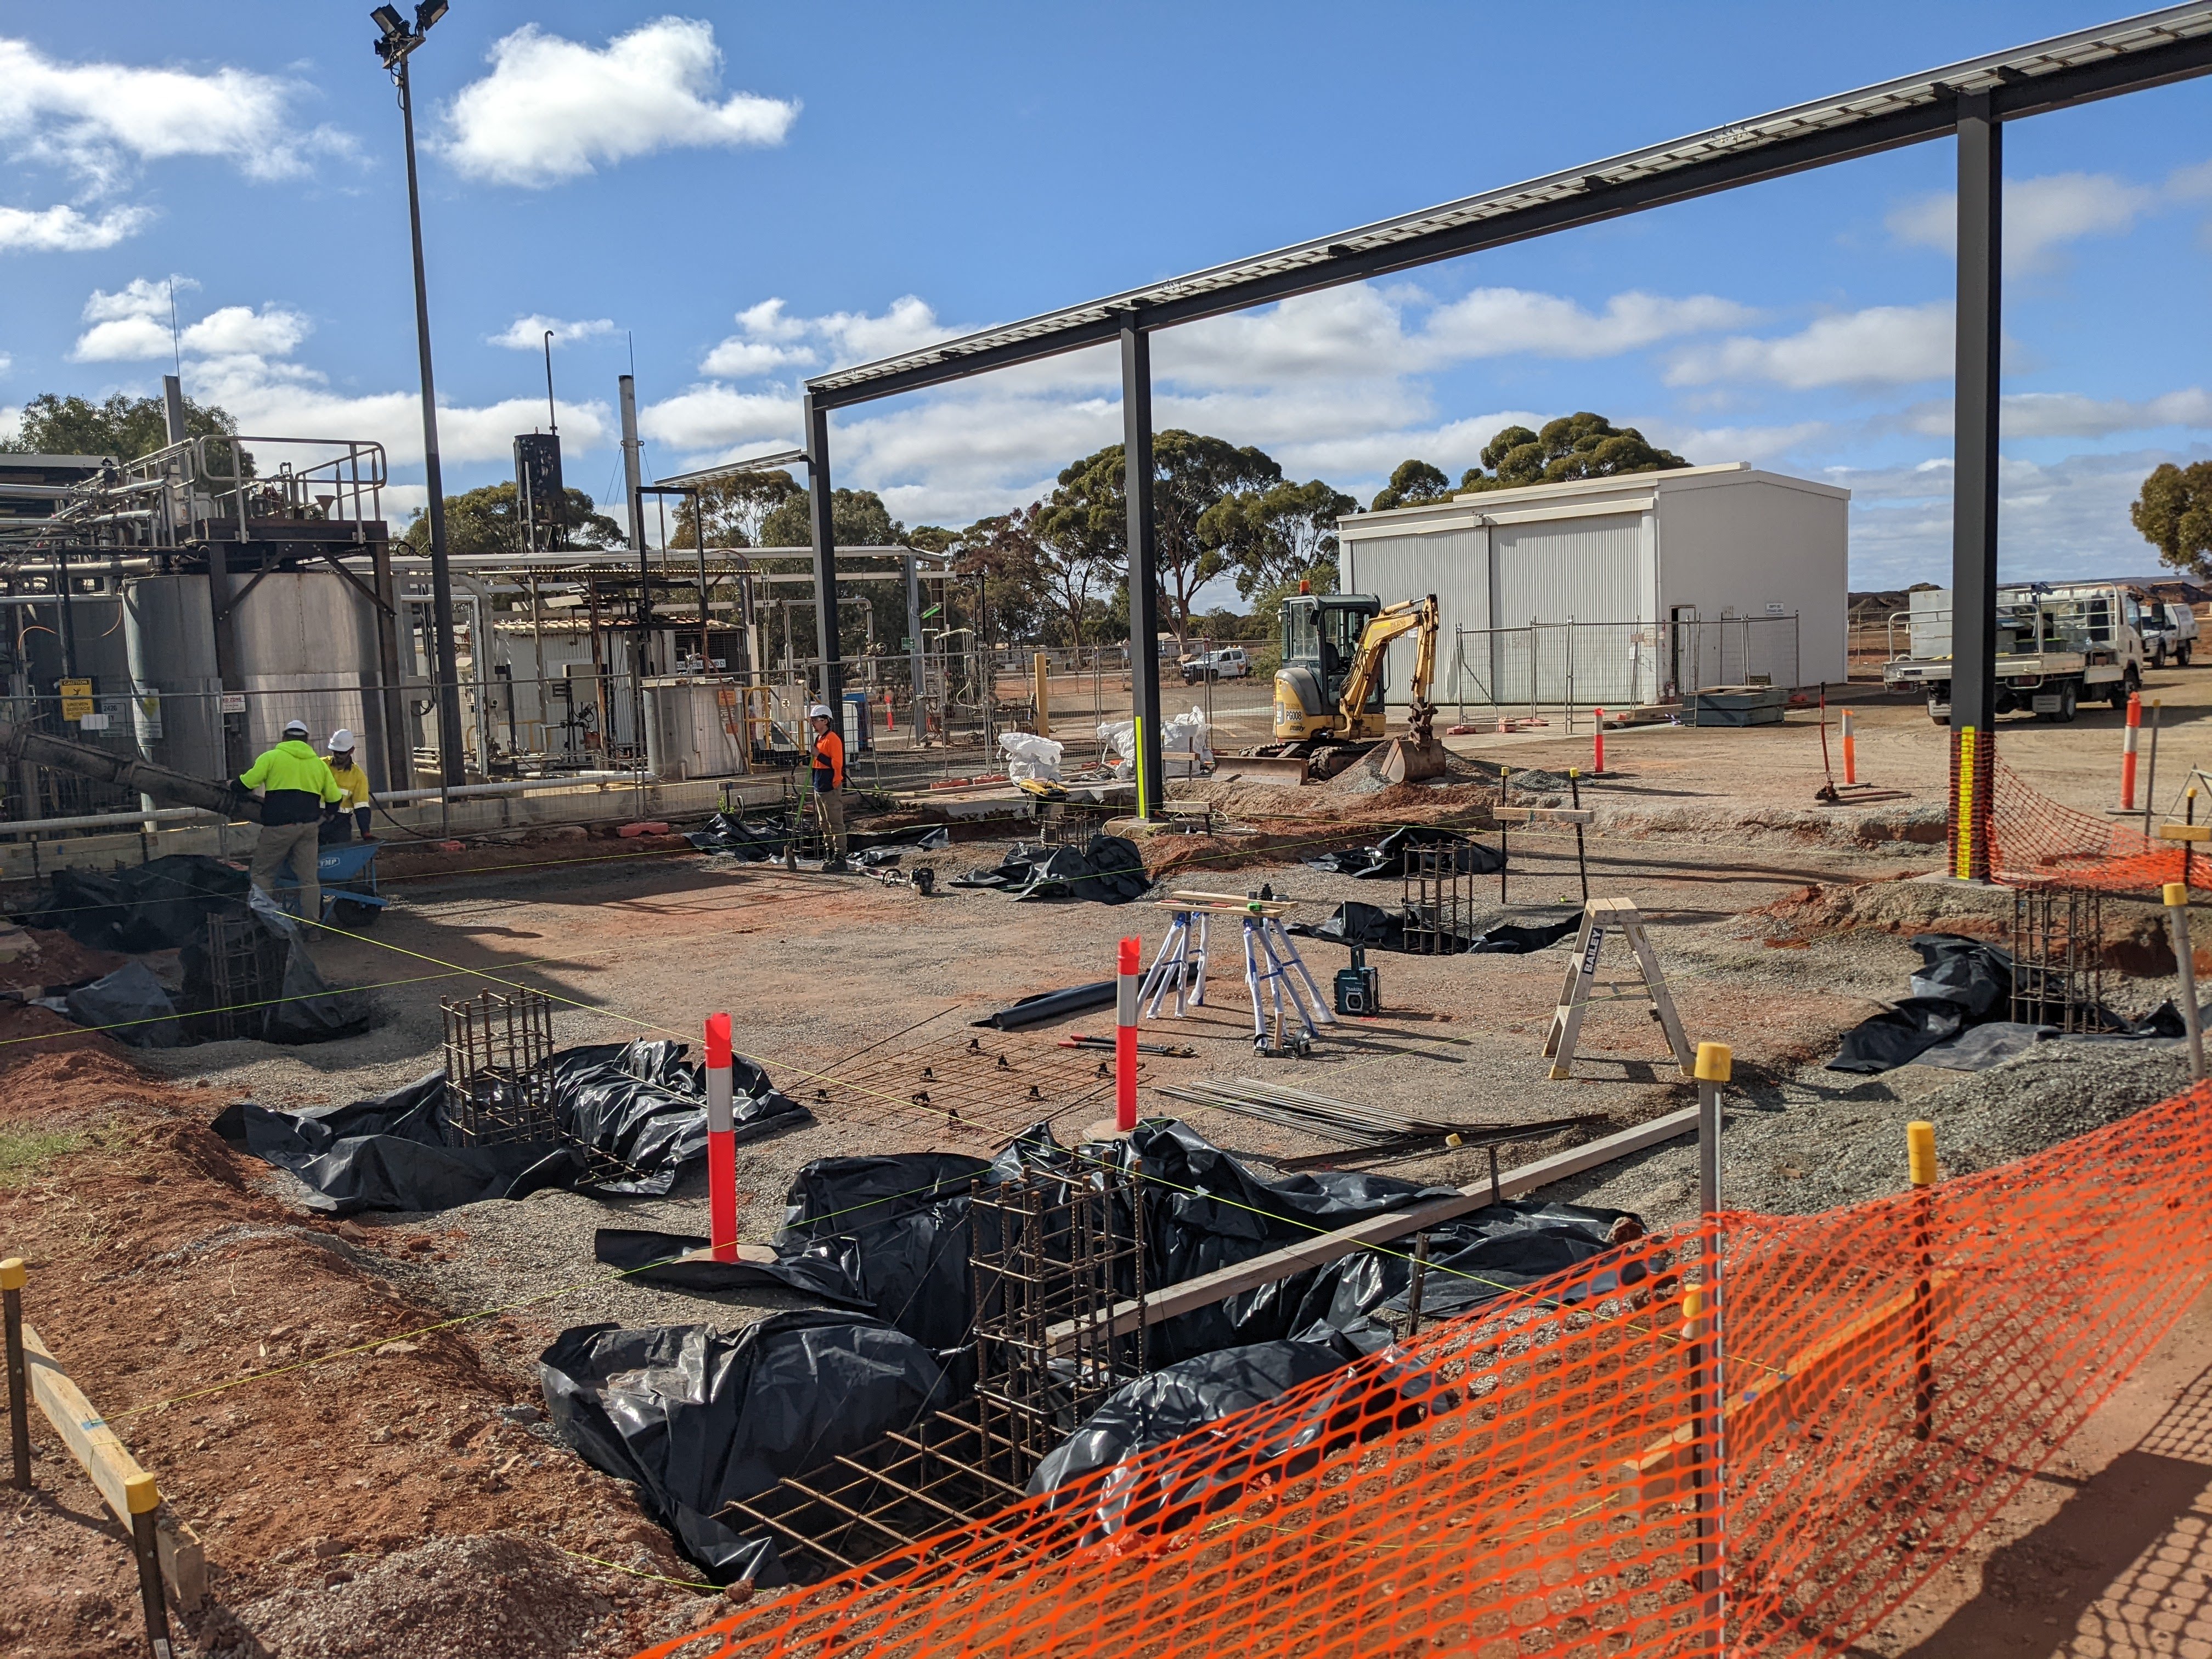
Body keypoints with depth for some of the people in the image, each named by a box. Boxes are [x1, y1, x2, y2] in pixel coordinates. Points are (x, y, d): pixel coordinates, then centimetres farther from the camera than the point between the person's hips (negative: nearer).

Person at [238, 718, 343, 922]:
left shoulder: (272, 757, 3)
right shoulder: (319, 763, 16)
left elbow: (245, 784, -2)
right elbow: (335, 798, 17)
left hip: (279, 825, -4)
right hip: (309, 826, 4)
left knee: (263, 873, 7)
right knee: (308, 877, 6)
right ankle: (312, 924, 3)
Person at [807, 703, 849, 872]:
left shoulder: (833, 739, -13)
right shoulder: (818, 739, 16)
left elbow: (836, 764, -20)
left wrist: (818, 755, -21)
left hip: (831, 789, -10)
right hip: (819, 788, 10)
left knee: (836, 824, -8)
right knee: (825, 825, 14)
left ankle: (840, 859, -7)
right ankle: (831, 856, 21)